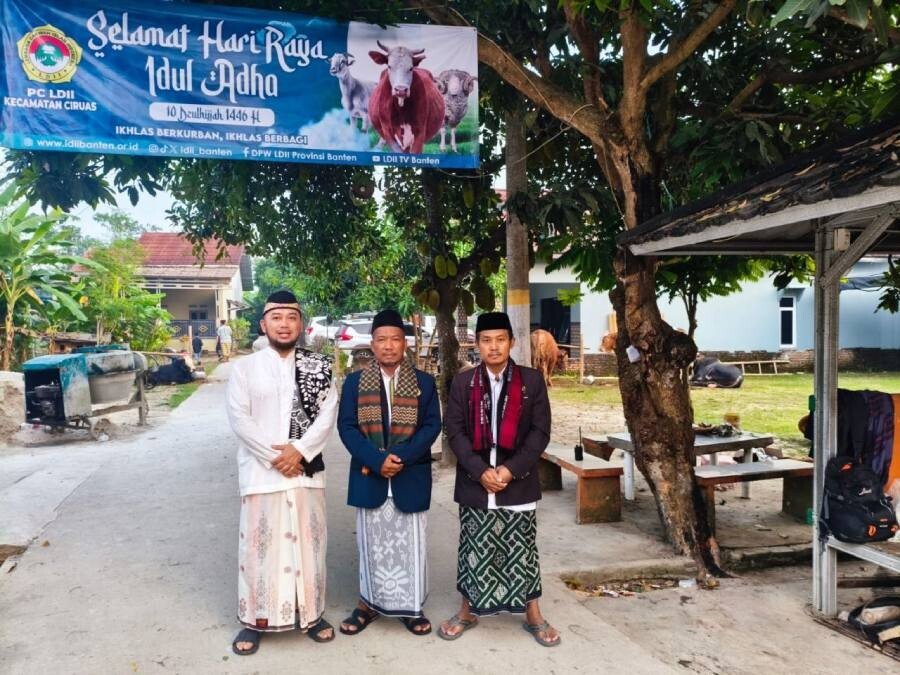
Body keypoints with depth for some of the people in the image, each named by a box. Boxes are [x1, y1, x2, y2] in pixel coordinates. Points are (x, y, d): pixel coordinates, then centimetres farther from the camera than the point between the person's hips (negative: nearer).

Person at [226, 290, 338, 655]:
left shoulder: (318, 367, 4)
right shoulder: (245, 367, 1)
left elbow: (328, 414, -3)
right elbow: (238, 418, -6)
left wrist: (299, 450, -16)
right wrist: (272, 457, -13)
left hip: (306, 470, 2)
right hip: (260, 472, -1)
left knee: (308, 542, 10)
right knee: (259, 544, 4)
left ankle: (311, 613, 25)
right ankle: (254, 620, 20)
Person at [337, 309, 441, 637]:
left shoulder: (424, 382, 2)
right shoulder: (354, 382, 2)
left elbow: (432, 425, -4)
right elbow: (346, 427, -4)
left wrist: (401, 458, -17)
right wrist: (376, 460, -17)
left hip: (411, 477, 0)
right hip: (369, 478, 0)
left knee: (410, 543, 9)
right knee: (372, 543, 11)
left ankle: (412, 607, 24)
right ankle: (368, 603, 26)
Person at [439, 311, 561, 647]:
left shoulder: (532, 380, -1)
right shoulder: (463, 382, 2)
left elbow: (540, 431, -3)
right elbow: (455, 431, -1)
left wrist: (511, 469, -13)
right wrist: (480, 470, -13)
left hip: (519, 482, 0)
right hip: (474, 481, 1)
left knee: (522, 548, 9)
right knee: (474, 548, 10)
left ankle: (533, 615, 25)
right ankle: (467, 611, 28)